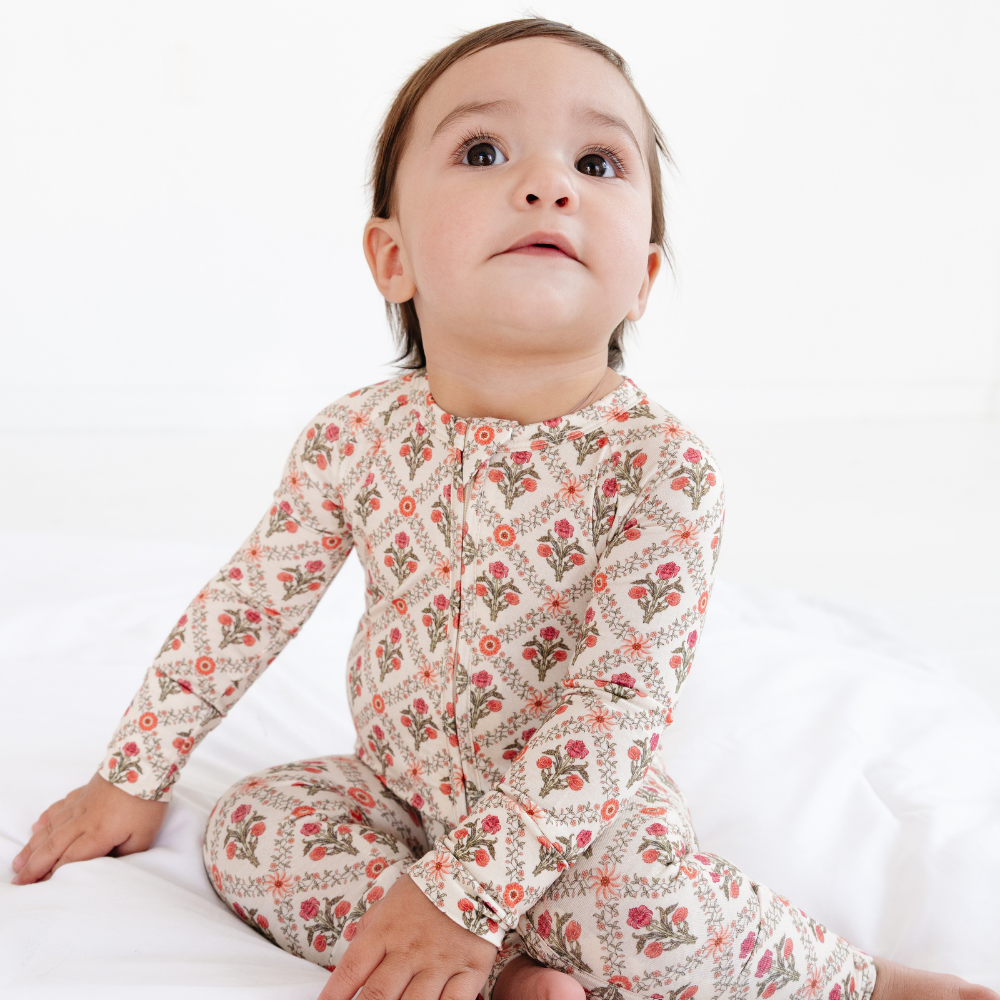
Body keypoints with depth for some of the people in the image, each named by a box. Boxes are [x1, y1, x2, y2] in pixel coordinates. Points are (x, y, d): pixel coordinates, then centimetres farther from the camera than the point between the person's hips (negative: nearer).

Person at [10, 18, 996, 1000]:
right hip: (401, 787, 5)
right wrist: (133, 776, 2)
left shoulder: (661, 470, -23)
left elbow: (618, 700, -26)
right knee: (248, 826, -15)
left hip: (581, 809, -4)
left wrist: (462, 886, -32)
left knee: (656, 905, -32)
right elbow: (248, 603, 0)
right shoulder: (355, 437, -11)